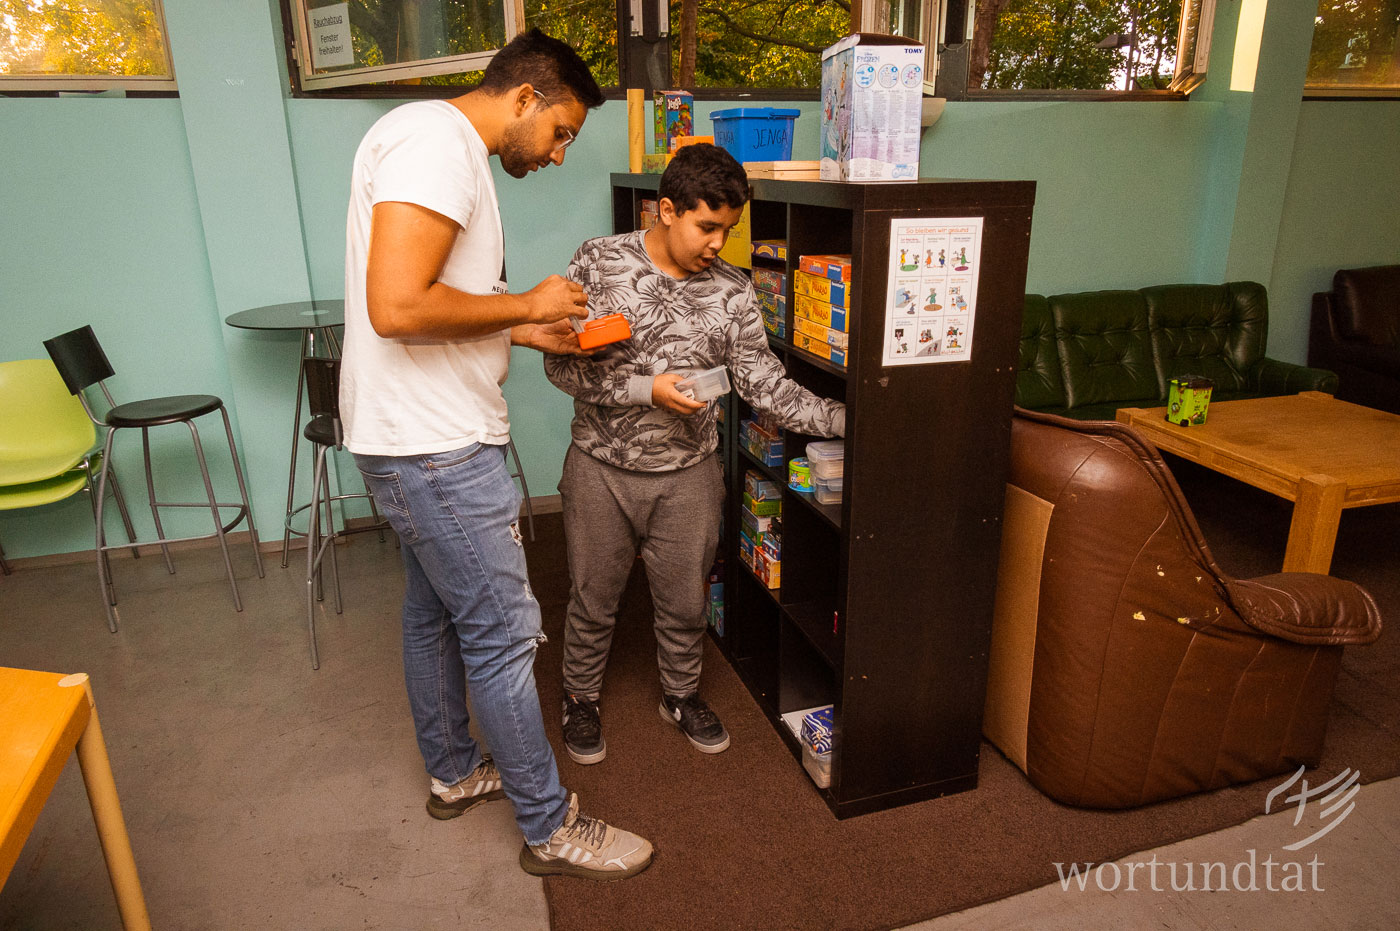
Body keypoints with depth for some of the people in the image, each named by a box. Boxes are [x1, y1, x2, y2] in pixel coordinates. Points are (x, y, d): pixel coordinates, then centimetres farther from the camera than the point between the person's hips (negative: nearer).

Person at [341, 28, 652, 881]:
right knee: (503, 633, -1)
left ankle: (454, 772, 40)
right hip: (434, 446, -11)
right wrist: (525, 305, -15)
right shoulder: (436, 141, -16)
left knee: (435, 611, 21)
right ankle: (551, 830, 15)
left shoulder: (450, 151, 18)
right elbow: (397, 308, -28)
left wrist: (529, 330, 9)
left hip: (426, 435, 11)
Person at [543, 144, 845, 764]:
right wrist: (648, 390, -23)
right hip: (602, 466, -1)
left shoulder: (732, 291, -4)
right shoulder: (599, 261, -10)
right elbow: (562, 363, -12)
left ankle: (681, 695, 42)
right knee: (593, 601, 15)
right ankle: (581, 699, 40)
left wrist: (845, 418, -16)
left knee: (685, 603, 16)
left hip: (687, 473, 2)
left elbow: (766, 386, -5)